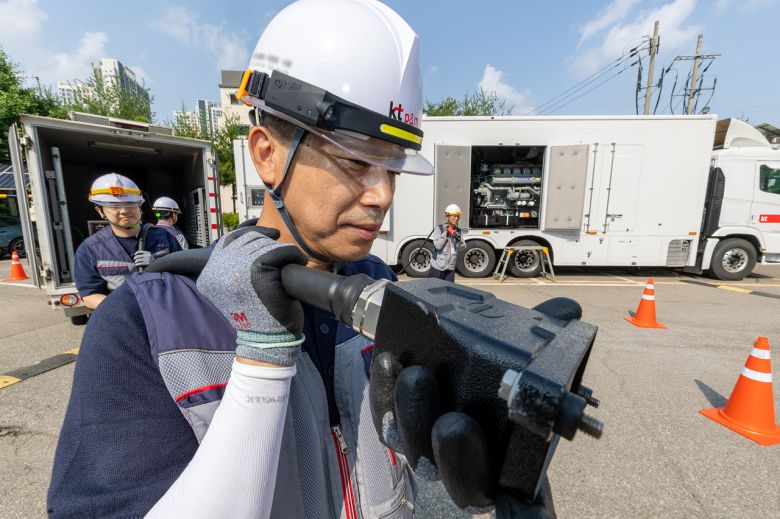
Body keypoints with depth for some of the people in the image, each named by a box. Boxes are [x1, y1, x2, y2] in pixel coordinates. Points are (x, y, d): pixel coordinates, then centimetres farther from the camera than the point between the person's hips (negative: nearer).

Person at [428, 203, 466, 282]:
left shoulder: (458, 231, 6)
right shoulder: (439, 228, -9)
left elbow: (462, 248, 0)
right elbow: (437, 246, -18)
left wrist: (459, 240, -19)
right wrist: (445, 233, -22)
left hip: (450, 268, 5)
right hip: (437, 267, -5)